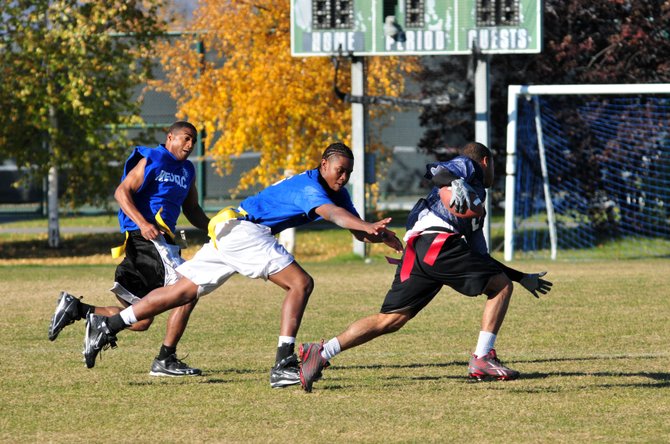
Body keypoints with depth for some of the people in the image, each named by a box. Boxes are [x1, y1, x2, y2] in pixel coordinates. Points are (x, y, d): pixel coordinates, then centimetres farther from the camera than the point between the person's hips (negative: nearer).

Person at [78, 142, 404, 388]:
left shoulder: (336, 191, 15)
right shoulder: (310, 187, -16)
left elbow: (357, 229, 15)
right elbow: (332, 213, -37)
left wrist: (381, 236, -4)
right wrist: (368, 226, -50)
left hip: (229, 233, 10)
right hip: (242, 229, -10)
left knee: (184, 291, 11)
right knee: (301, 283, -16)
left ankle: (107, 326, 13)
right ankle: (283, 365, -23)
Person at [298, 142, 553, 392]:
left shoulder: (474, 208, 39)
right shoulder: (469, 166, 17)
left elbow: (480, 260, 39)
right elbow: (435, 171, -5)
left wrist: (523, 278, 41)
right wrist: (454, 182, -26)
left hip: (415, 253, 8)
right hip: (437, 242, -8)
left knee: (391, 320, 0)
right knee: (501, 287, 1)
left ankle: (321, 353, -10)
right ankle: (482, 359, -8)